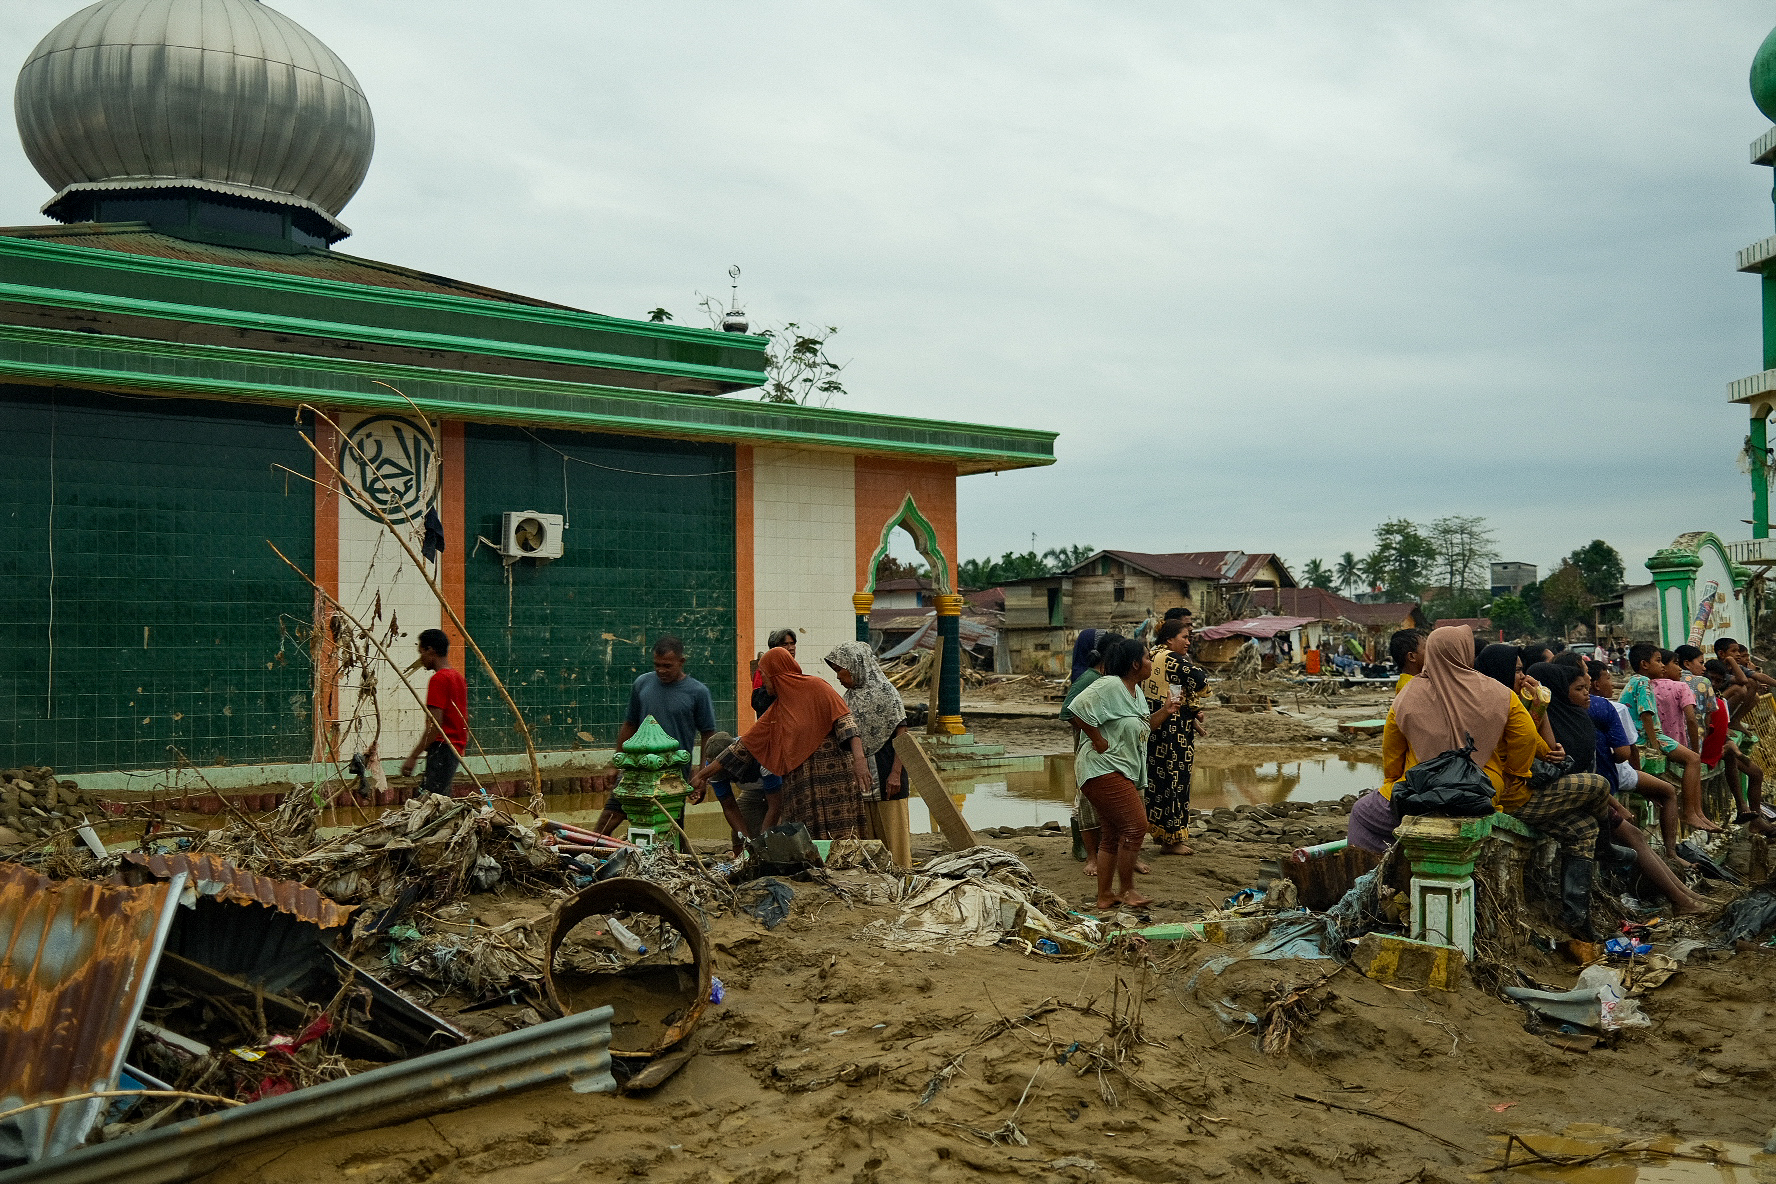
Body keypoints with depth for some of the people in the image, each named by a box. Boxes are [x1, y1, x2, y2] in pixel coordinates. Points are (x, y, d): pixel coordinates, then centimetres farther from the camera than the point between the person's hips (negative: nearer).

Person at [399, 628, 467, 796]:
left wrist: (413, 757, -19)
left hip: (442, 749, -10)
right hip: (456, 748, 10)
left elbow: (435, 725, -19)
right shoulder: (457, 675, 17)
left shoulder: (439, 679, -12)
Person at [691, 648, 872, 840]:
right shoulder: (777, 710, 20)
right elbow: (746, 744, 21)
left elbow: (845, 721, -11)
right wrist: (704, 773, 20)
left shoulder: (816, 687, 0)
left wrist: (859, 759, -25)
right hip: (801, 784, 7)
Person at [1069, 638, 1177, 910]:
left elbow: (1141, 728, 24)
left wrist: (1165, 712, 9)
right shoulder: (1109, 686, -16)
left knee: (1113, 834, 12)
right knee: (1135, 825, -12)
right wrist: (1098, 740, -20)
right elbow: (1078, 708, -25)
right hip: (1103, 769, -11)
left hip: (1124, 773, 11)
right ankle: (1126, 890, 0)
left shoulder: (1136, 692, 16)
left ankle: (1104, 896, 19)